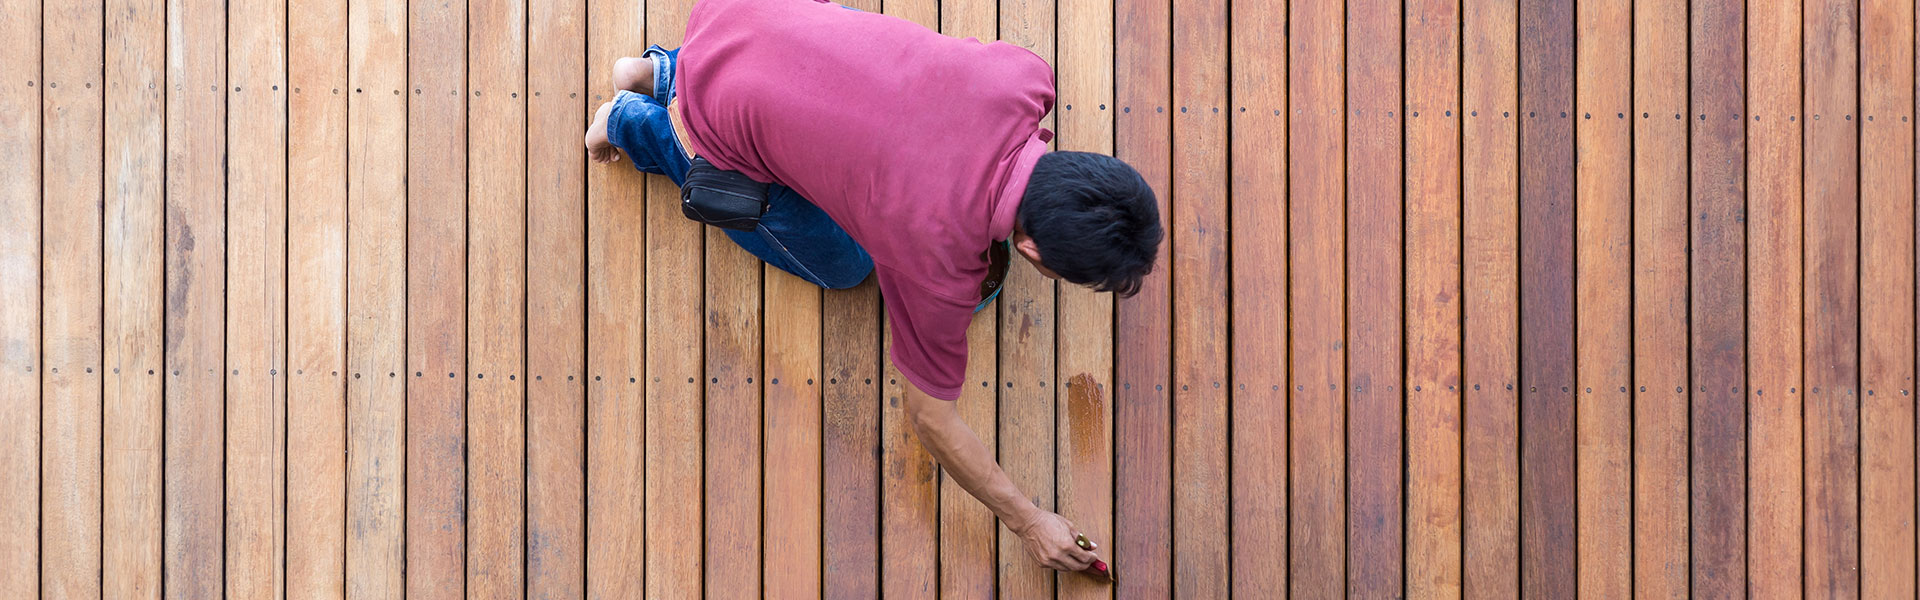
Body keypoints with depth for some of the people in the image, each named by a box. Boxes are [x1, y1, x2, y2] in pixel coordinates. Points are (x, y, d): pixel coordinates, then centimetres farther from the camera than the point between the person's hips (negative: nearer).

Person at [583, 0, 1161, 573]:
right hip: (721, 121, -5)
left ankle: (662, 74, 29)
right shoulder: (940, 263, -30)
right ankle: (637, 123, 20)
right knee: (843, 265, 17)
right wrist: (1028, 522, -3)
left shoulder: (1025, 74, -19)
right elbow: (930, 419, -13)